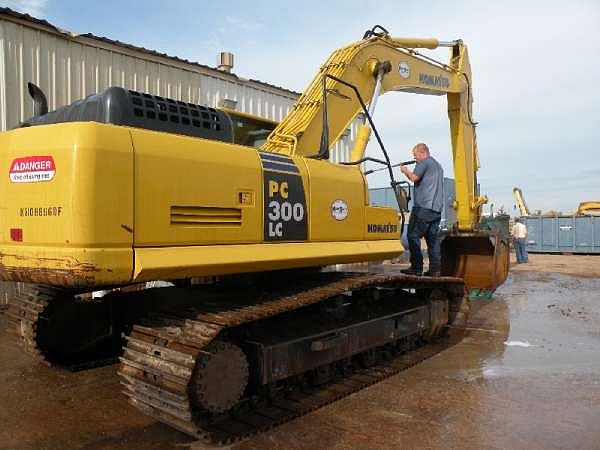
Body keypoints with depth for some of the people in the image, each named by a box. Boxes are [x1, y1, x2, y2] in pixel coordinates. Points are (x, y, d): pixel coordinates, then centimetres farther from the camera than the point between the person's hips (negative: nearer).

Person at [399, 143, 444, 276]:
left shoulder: (424, 162, -1)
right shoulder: (438, 165, 26)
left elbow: (415, 178, -14)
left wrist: (406, 171, 3)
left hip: (423, 207, -9)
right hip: (437, 208, 9)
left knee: (413, 236, -5)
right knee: (433, 238, 7)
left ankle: (416, 267, -8)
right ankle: (435, 269, 5)